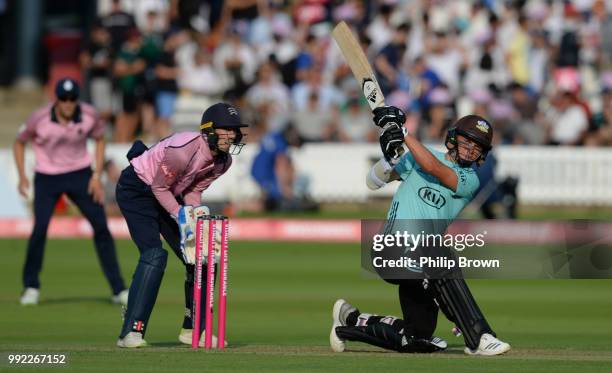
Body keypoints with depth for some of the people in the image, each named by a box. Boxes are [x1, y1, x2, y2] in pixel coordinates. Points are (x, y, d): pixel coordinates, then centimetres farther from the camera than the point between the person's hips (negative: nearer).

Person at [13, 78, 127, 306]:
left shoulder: (89, 116, -13)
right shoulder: (40, 119, -17)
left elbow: (99, 140, 5)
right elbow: (19, 143, -1)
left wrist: (97, 176, -3)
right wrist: (22, 176, -10)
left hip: (80, 175, 2)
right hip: (47, 178, -2)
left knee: (101, 226, -5)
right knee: (40, 227, -16)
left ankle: (118, 290, 3)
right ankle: (31, 286, 3)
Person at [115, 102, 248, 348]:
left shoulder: (223, 160, -9)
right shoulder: (185, 150, -34)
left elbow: (193, 190, 2)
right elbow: (159, 187, -23)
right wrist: (181, 217, -27)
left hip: (168, 195, 8)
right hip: (136, 189, -8)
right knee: (154, 254, -23)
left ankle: (192, 330, 16)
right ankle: (131, 332, -23)